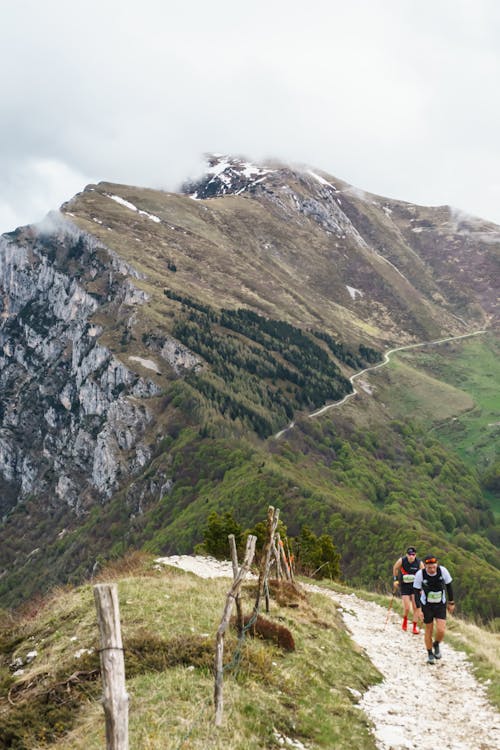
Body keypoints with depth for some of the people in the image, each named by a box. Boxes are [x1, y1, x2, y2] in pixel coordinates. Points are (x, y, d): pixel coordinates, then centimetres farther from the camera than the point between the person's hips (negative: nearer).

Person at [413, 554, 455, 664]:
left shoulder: (443, 570, -21)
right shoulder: (420, 574, -23)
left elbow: (449, 586, -5)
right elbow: (417, 592, -13)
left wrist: (451, 603, 2)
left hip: (441, 605, 0)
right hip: (427, 605, 0)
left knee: (441, 630, -13)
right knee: (429, 630, 6)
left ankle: (436, 645, 19)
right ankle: (430, 654, 27)